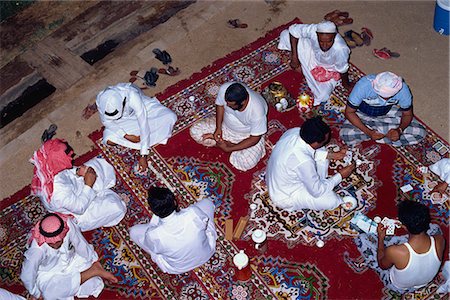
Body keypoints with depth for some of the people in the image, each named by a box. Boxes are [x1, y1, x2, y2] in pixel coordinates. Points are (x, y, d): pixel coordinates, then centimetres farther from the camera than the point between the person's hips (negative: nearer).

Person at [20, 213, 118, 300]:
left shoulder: (68, 225, -30)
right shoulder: (37, 248, -36)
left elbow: (81, 245, -14)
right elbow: (27, 275, -24)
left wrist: (94, 261, -5)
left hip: (70, 260, 1)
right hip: (48, 273, -1)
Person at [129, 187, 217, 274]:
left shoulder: (153, 235, -37)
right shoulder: (193, 213, -36)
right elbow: (205, 219, -9)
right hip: (205, 254, 1)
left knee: (134, 231, 5)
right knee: (207, 202, 15)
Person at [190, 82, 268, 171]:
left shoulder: (257, 111, -39)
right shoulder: (224, 89, -31)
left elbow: (255, 138, -26)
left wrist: (228, 149, -24)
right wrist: (218, 128, -16)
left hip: (246, 134, -4)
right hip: (225, 124, 4)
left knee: (247, 163, -26)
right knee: (195, 131, -8)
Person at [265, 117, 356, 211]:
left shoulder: (294, 131, -17)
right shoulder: (304, 161, -39)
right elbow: (317, 191, -23)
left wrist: (332, 155, -2)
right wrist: (340, 175, -13)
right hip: (285, 197, -8)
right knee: (331, 201, -11)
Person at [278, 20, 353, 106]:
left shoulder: (340, 49, -44)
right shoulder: (313, 30, -38)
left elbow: (343, 70, -24)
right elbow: (293, 29, -21)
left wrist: (346, 84, -4)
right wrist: (294, 56, -21)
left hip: (329, 68, -2)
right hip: (313, 52, 2)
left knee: (322, 96, -16)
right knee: (286, 34, -14)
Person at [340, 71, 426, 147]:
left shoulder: (402, 89, -28)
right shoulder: (363, 85, -35)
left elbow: (407, 114, -11)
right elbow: (349, 112, -24)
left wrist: (399, 130, -32)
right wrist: (368, 132, -35)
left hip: (388, 113, 2)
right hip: (363, 115, -2)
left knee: (420, 133, -16)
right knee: (346, 135, -32)